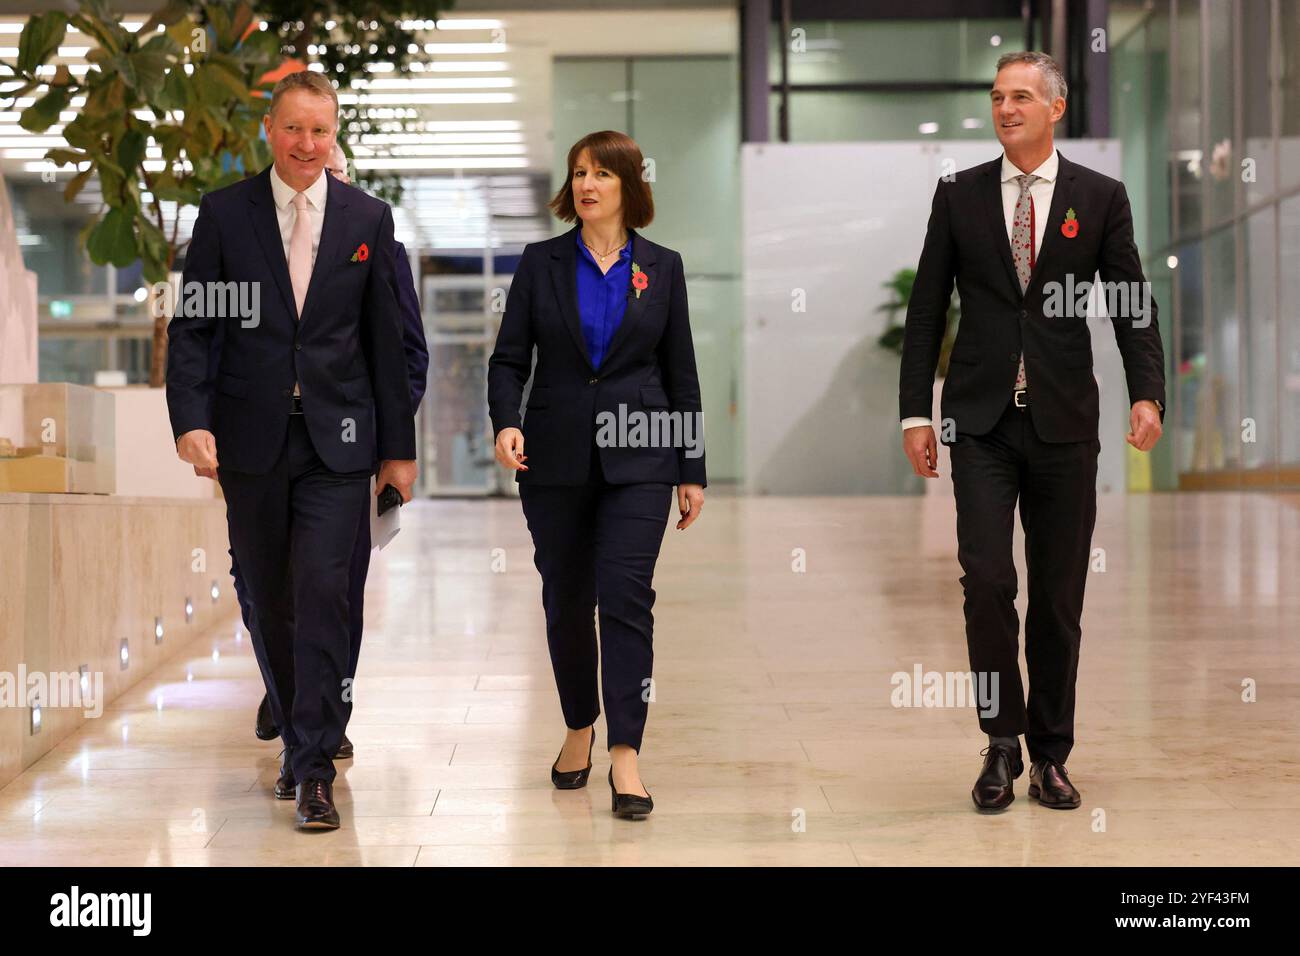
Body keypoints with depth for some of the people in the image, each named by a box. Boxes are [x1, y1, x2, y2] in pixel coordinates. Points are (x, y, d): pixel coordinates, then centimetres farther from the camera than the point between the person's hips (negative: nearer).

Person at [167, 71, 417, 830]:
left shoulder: (368, 218, 5)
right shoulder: (224, 213, 2)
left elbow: (385, 339, 7)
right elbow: (192, 325, 0)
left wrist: (399, 447, 7)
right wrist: (191, 419, -14)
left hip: (337, 438, -1)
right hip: (251, 437, 1)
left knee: (324, 592, -10)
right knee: (270, 601, 9)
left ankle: (316, 768, -5)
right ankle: (303, 733, 27)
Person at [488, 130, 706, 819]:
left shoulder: (662, 268, 6)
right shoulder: (541, 263, 5)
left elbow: (681, 375, 8)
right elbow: (509, 359, 2)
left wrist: (693, 470, 6)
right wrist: (506, 422, -17)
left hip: (637, 458, -1)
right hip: (556, 457, 1)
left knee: (626, 594, -13)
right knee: (566, 600, 9)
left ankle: (625, 756, -13)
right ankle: (579, 727, 30)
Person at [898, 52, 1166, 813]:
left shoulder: (1100, 197, 4)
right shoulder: (959, 195, 6)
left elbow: (1133, 303, 1)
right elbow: (927, 309, 7)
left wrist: (1147, 393, -14)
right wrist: (916, 411, 1)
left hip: (1064, 421, 0)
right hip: (983, 421, 0)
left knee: (1060, 594, 5)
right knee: (987, 579, -10)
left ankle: (1050, 754, 16)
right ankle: (1002, 743, 6)